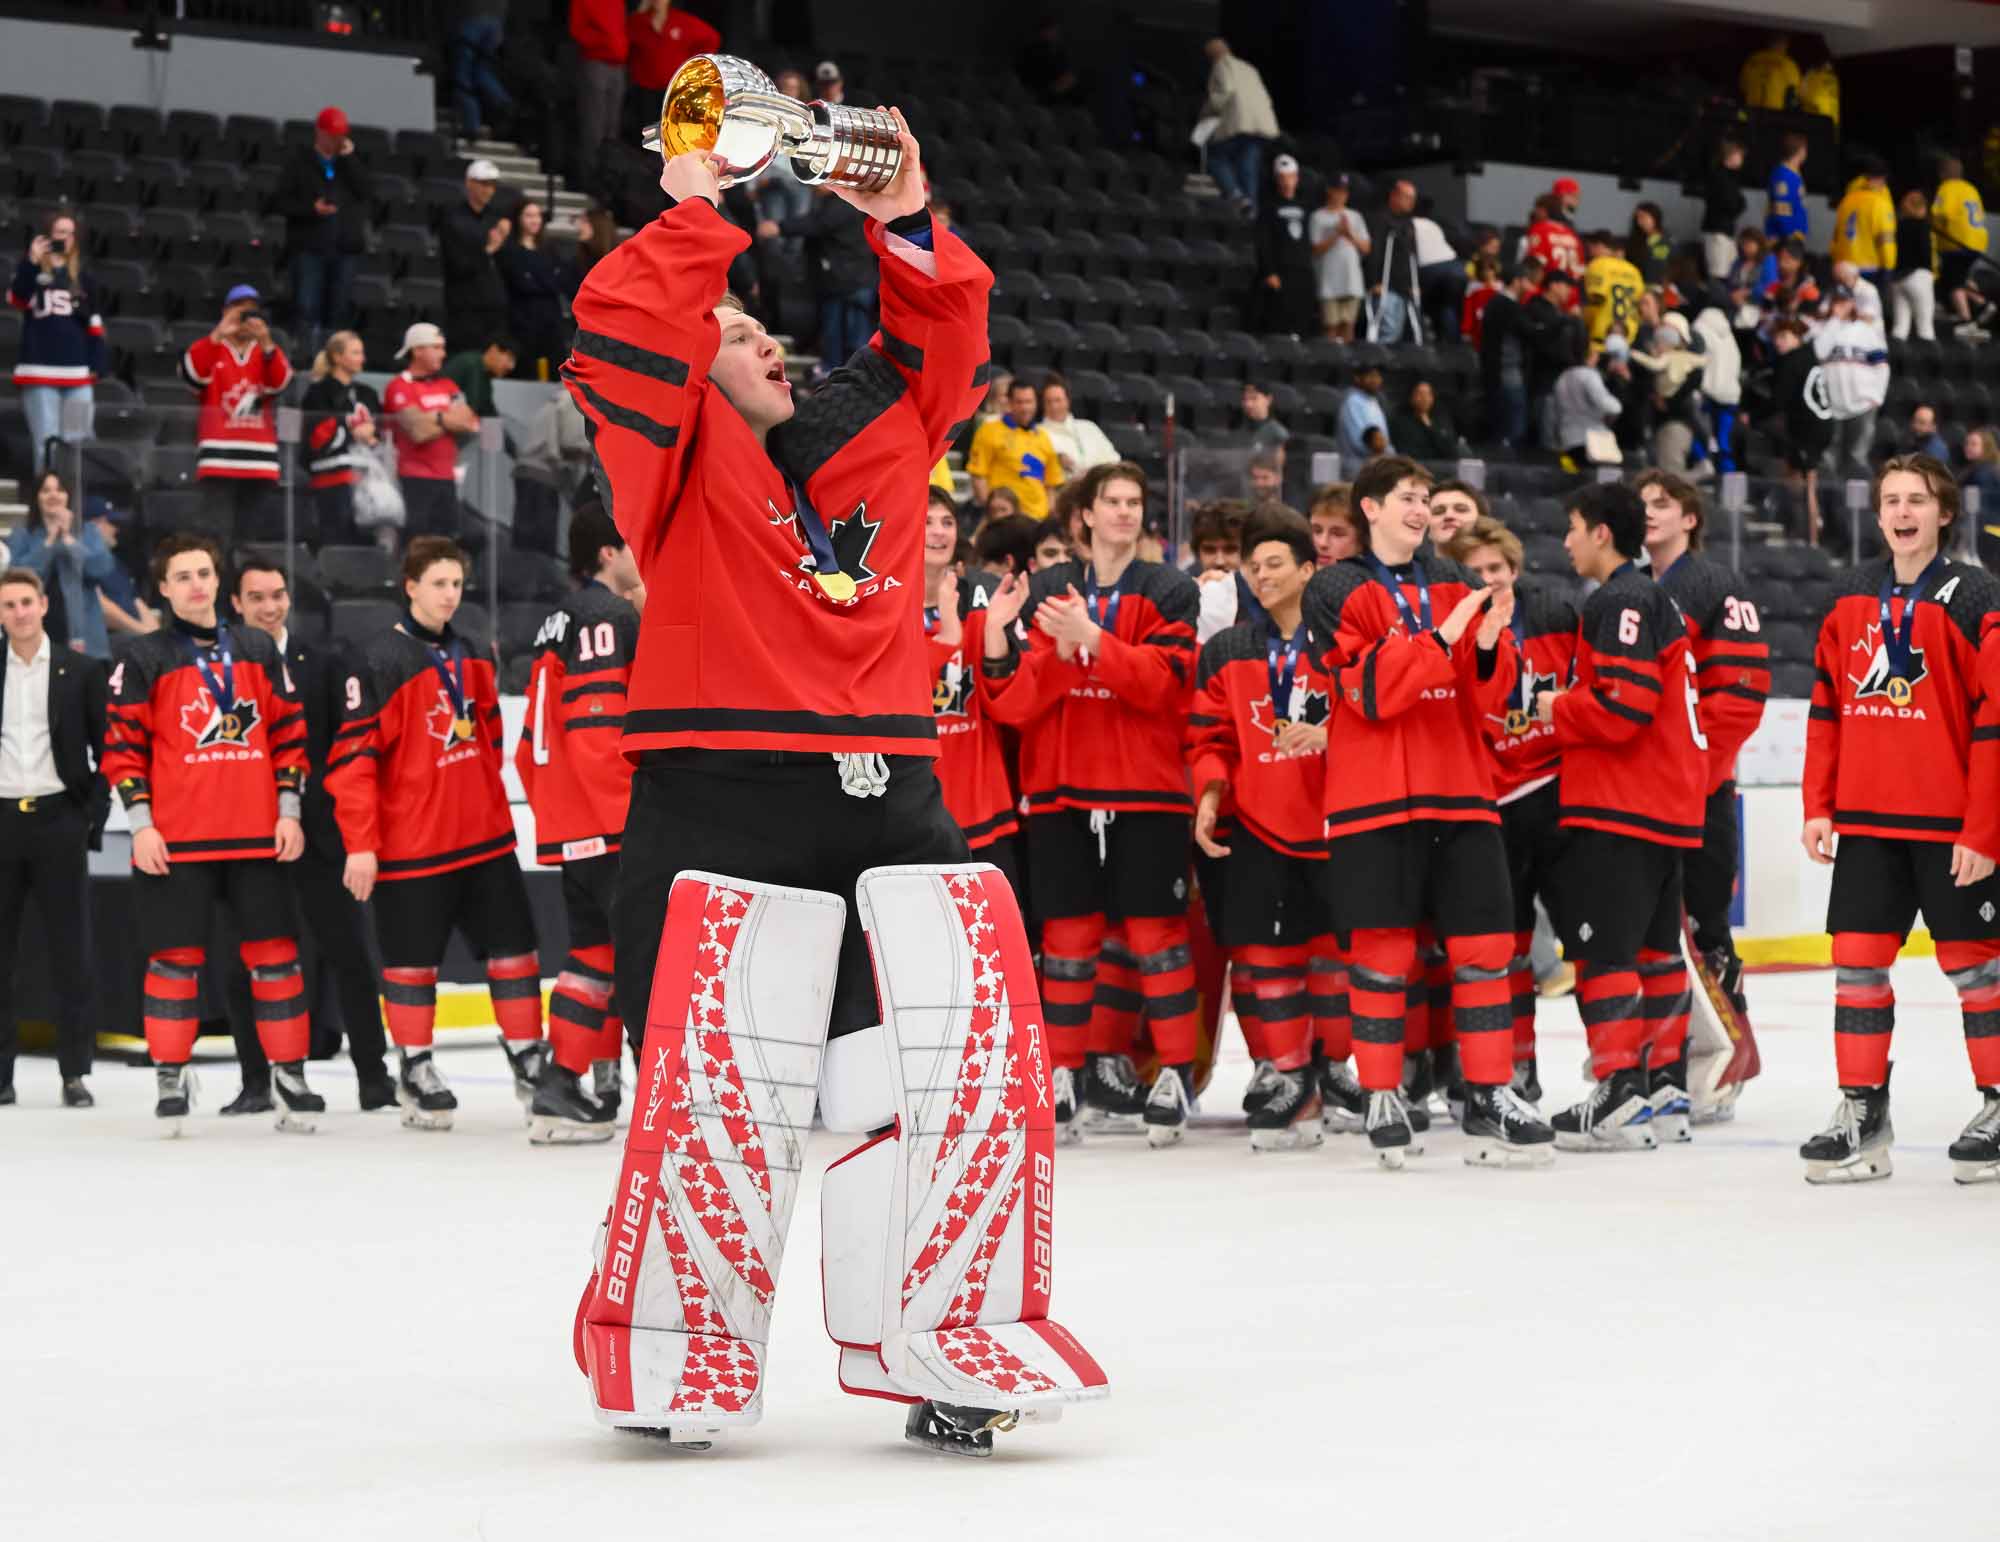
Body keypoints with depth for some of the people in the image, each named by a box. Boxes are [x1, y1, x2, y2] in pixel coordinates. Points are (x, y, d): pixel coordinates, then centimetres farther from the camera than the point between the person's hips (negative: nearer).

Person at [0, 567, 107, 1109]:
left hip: (58, 820, -1)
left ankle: (75, 1073, 3)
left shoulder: (80, 672, 4)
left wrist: (93, 817, -4)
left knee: (70, 951, 0)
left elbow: (104, 750, 4)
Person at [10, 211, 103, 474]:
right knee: (46, 443, -6)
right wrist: (31, 264, -29)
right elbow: (17, 299, -17)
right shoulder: (32, 272, 4)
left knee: (77, 442, 2)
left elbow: (93, 323, 16)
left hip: (77, 372, 4)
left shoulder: (81, 278, 16)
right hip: (40, 371, -4)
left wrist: (97, 363, 6)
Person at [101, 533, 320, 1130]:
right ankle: (171, 1079, 10)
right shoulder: (145, 659, 1)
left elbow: (288, 732, 12)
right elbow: (122, 744, -1)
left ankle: (290, 1075, 11)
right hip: (175, 841, -3)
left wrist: (289, 809, 4)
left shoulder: (257, 650, 11)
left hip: (257, 837, 3)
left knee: (275, 953, 3)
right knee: (176, 958, 0)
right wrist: (140, 822, -9)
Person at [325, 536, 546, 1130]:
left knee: (513, 947, 6)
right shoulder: (380, 662, -11)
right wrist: (360, 844, -16)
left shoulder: (470, 658, 11)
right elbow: (352, 757, -14)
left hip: (483, 838, 6)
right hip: (410, 849, -6)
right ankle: (414, 1070, 14)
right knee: (412, 961, 3)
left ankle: (529, 1059, 14)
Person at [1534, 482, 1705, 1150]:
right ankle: (1664, 1091, 20)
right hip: (1667, 807, 11)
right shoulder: (1658, 600, 19)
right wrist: (1570, 710, 16)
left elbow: (1622, 704, -23)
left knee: (1603, 947, -10)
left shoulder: (1620, 601, -13)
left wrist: (1558, 710, -7)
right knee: (1655, 949, 15)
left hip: (1619, 809, -10)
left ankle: (1622, 1098, -13)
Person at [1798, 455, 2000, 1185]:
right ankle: (1862, 1115, 10)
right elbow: (1827, 709, 12)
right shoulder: (1850, 599, 8)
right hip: (1865, 820, 5)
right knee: (1858, 959, 3)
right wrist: (1818, 807, 7)